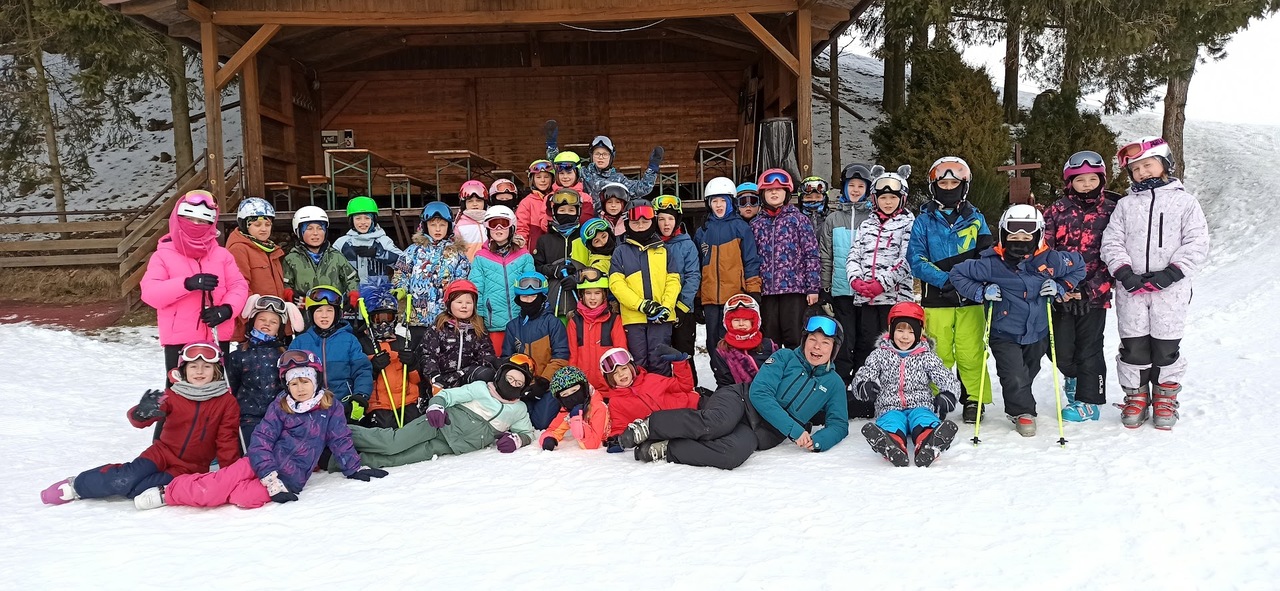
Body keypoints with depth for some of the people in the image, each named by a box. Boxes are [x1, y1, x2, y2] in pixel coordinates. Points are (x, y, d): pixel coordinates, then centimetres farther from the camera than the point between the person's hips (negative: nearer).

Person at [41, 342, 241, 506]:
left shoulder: (227, 402, -6)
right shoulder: (173, 395, -4)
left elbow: (227, 440, -3)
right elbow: (138, 420, -13)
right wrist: (142, 413, -38)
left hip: (191, 468, -1)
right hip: (162, 452, 1)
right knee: (126, 479, -22)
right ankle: (77, 485, 2)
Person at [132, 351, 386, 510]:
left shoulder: (330, 408, 1)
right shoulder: (280, 407, 0)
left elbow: (340, 441, 6)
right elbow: (261, 441, -6)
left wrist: (355, 468, 0)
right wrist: (272, 480, -18)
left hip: (290, 479, 0)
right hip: (262, 463, 1)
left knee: (247, 498, -29)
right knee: (214, 489, -20)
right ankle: (168, 492, 5)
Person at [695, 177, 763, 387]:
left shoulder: (741, 227, 3)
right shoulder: (703, 231, 13)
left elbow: (751, 261, 0)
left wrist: (753, 290, -7)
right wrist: (696, 297, 12)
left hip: (736, 295, -4)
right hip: (710, 298, 4)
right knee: (714, 343, 6)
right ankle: (724, 383, 15)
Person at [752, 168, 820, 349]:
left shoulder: (799, 220, 3)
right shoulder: (756, 225, 13)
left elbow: (811, 256, -1)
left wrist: (813, 288, -6)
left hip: (794, 287, -3)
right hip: (766, 290, 3)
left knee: (794, 338, -3)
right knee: (769, 341, 7)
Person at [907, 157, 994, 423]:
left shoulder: (975, 219, 11)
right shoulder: (924, 220, 6)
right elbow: (916, 259, -3)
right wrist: (945, 279, -17)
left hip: (970, 299, 1)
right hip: (936, 299, -1)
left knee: (971, 353, 0)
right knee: (939, 354, 2)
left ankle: (973, 399, 13)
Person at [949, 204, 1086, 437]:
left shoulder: (1050, 260, -10)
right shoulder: (991, 264, -16)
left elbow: (1078, 266, 9)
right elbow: (958, 273, -5)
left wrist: (1061, 287, -6)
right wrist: (981, 291, -17)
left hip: (1037, 334, 3)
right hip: (1005, 335, -3)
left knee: (1027, 374, 20)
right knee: (1014, 378, -8)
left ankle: (1017, 407, 45)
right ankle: (1023, 412, 18)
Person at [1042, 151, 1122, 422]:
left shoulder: (1111, 211, 1)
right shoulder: (1058, 210, 3)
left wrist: (1090, 289, -13)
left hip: (1094, 295, -2)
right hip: (1061, 294, 2)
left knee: (1089, 349, 2)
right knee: (1061, 350, 8)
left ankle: (1088, 401, 16)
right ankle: (1073, 377, 39)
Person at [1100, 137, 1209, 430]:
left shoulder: (1184, 201, 5)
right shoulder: (1126, 205, 11)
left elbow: (1197, 243, -1)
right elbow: (1111, 241, 5)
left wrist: (1171, 272, -13)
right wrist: (1125, 272, -11)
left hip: (1170, 289, -2)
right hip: (1131, 288, 2)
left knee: (1166, 346, 3)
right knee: (1133, 345, 3)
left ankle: (1166, 399, 20)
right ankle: (1136, 397, 18)